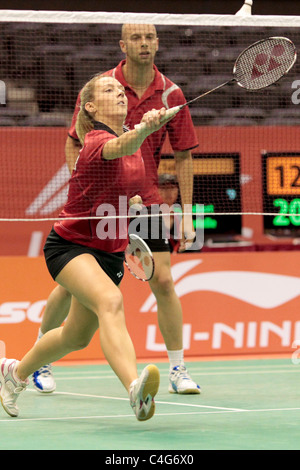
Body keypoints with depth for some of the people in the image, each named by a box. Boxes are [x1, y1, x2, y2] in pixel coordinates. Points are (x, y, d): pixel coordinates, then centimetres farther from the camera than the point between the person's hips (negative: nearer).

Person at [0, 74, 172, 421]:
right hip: (70, 245, -9)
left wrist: (129, 203, 6)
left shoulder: (130, 136, 4)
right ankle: (135, 389, -56)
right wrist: (145, 129, -68)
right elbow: (120, 147, -49)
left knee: (77, 337, 20)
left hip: (110, 253, 9)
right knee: (110, 301, -36)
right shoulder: (97, 141, -22)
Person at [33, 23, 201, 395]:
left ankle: (178, 371, 4)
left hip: (146, 202, 1)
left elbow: (183, 156, 4)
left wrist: (186, 213, 0)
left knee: (163, 282, -7)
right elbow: (74, 144, 1)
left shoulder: (170, 94, -2)